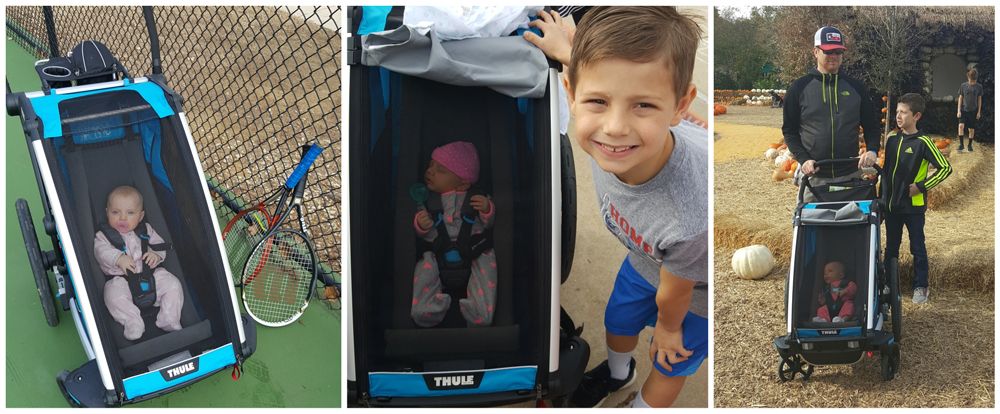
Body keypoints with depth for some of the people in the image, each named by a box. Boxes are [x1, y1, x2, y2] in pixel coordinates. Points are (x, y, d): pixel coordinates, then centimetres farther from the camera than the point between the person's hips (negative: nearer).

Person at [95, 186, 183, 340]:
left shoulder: (146, 230, 16)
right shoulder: (104, 235, 7)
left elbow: (159, 245, 13)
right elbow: (101, 251, -11)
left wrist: (156, 254, -11)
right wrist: (119, 258, -29)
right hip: (120, 278, -3)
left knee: (173, 284, -16)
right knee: (114, 295, -33)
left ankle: (169, 320, -12)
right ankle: (132, 322, -26)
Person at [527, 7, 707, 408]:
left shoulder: (691, 220, -50)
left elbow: (674, 294, -24)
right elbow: (604, 71, -8)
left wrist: (668, 327, -4)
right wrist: (566, 49, 9)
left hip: (698, 292, -5)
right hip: (645, 258, 5)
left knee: (670, 363, 22)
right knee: (617, 322, 30)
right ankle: (617, 372, 65)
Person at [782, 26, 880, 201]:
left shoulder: (856, 88, 8)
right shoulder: (800, 88, 2)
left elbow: (871, 125, 14)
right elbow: (789, 130, 4)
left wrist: (872, 150, -7)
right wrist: (802, 159, -11)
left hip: (850, 175, 2)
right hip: (814, 176, -2)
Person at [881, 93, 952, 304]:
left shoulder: (922, 142, -12)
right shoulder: (891, 139, 5)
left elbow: (945, 168, -12)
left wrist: (921, 186, -14)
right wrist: (883, 195, 11)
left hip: (913, 206, -5)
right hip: (891, 204, 5)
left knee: (917, 247, 5)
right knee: (891, 247, 14)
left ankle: (920, 287, 15)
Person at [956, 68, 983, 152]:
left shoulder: (979, 87, 1)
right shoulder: (963, 85, -1)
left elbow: (979, 99, 6)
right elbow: (960, 98, 3)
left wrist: (979, 112, 3)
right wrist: (959, 111, -2)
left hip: (973, 111, 1)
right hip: (964, 110, -1)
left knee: (971, 129, 4)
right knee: (961, 125, -18)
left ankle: (970, 145, 19)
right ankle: (961, 144, -12)